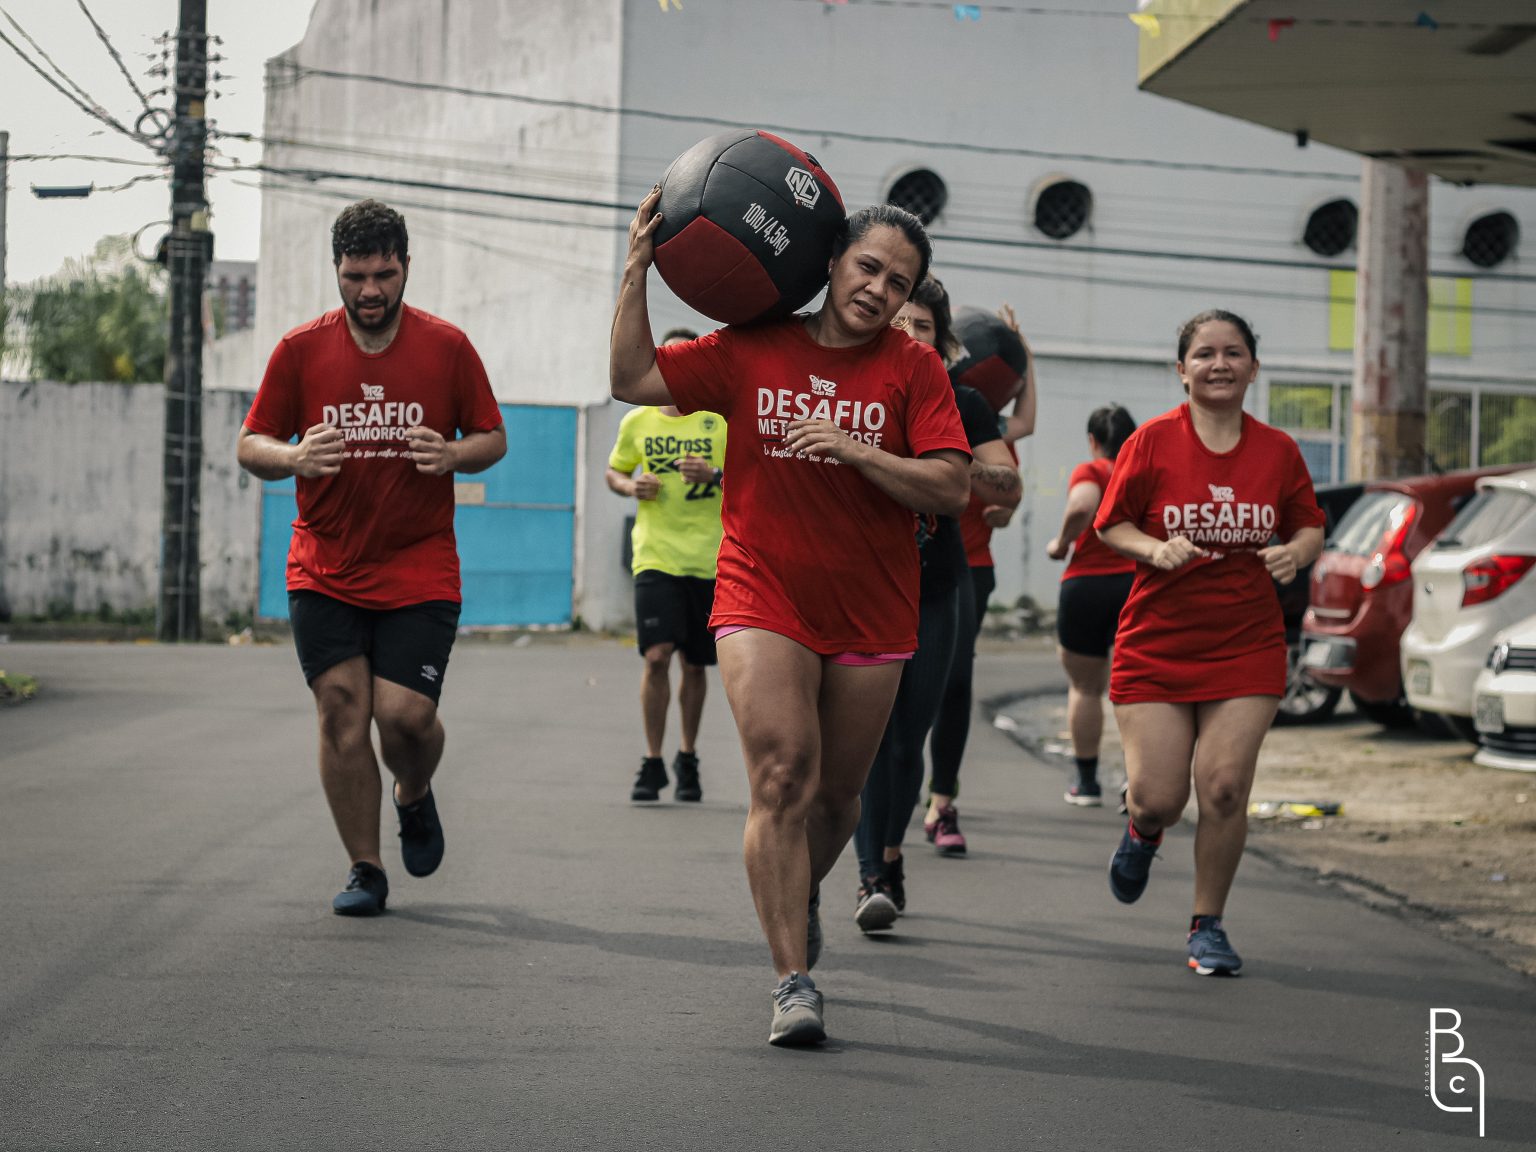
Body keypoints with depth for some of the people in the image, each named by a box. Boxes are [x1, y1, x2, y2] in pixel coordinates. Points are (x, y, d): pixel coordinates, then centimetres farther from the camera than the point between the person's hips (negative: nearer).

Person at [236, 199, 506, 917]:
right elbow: (250, 445, 5)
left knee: (405, 712, -12)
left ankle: (414, 797, 23)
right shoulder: (300, 349, 1)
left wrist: (453, 455, -15)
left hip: (420, 571, -1)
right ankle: (364, 869, 8)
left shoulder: (448, 347, 0)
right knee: (341, 710, -6)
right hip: (324, 572, 1)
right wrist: (293, 458, -18)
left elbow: (493, 438, 8)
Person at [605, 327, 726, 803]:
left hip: (708, 559, 0)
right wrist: (630, 486, -2)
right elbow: (614, 471, 20)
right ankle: (652, 763, -5)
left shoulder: (723, 420, 0)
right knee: (657, 655, -15)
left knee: (695, 665, 8)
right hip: (655, 557, 0)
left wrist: (716, 474, -18)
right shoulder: (637, 422, 6)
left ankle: (687, 760, 26)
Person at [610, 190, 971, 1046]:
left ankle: (802, 896, 46)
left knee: (836, 792, 13)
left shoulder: (914, 369, -2)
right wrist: (638, 272, -5)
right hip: (763, 598, -1)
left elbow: (952, 489, -9)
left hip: (871, 613, 1)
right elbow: (632, 378, 2)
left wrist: (853, 449, -21)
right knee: (782, 779, -14)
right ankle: (794, 982, -13)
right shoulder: (754, 349, 0)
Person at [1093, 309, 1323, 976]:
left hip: (1247, 648, 1)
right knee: (1158, 798, -6)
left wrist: (1296, 552, -9)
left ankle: (1208, 926, 11)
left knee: (1225, 790, -8)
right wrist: (1156, 549, -18)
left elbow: (1309, 525, 14)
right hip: (1156, 645, -1)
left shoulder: (1277, 451, 2)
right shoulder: (1152, 442, -5)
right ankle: (1144, 831, 34)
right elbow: (1110, 524, 2)